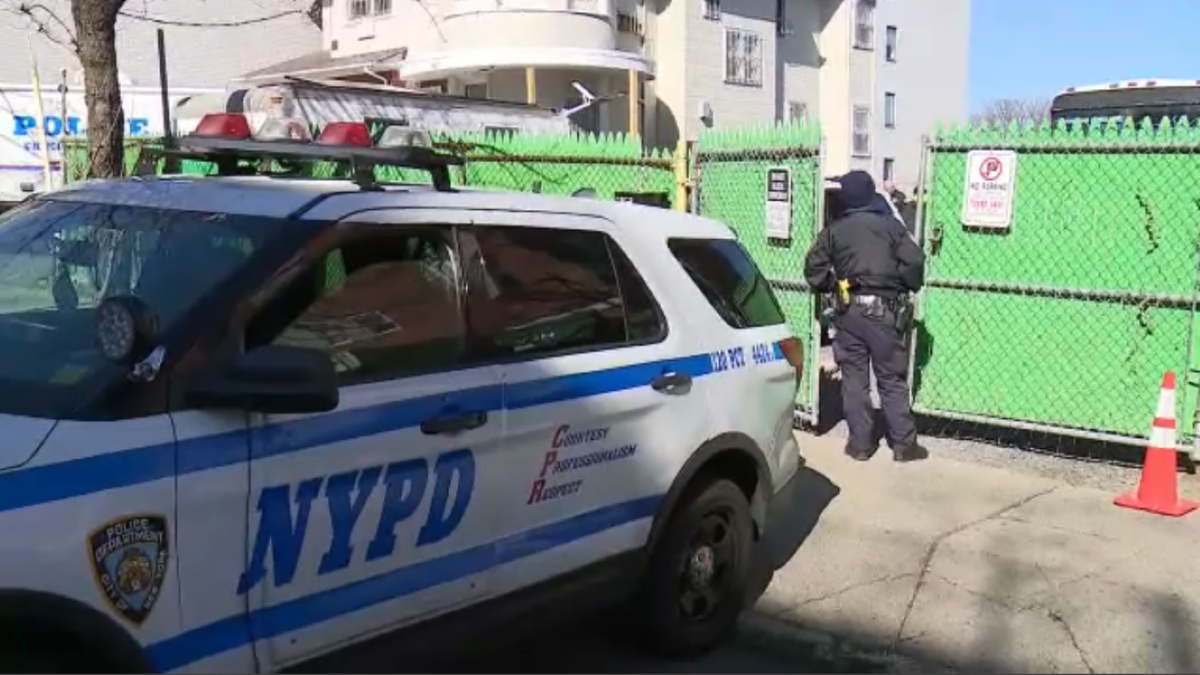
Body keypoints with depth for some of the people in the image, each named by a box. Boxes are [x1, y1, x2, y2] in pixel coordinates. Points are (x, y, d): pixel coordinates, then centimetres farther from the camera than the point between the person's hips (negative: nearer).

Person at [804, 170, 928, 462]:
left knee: (854, 378, 8)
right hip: (883, 310, -1)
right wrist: (906, 290, 10)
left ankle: (860, 443, 10)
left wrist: (831, 288, 16)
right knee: (892, 379, 5)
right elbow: (914, 262, -6)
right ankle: (903, 443, 8)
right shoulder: (890, 225, 2)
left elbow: (813, 266, 1)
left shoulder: (834, 230, 6)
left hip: (849, 310, 1)